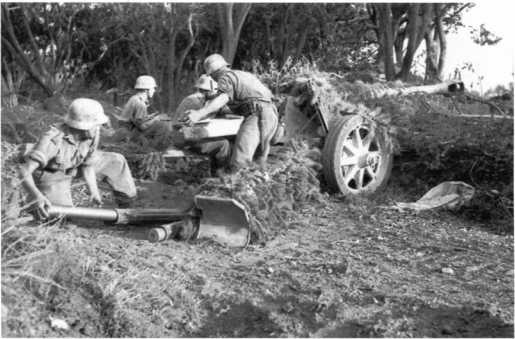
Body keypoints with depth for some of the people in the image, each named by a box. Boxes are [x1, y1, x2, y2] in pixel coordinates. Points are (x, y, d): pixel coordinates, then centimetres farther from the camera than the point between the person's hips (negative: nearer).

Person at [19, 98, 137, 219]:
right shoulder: (52, 140, -41)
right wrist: (37, 197, -57)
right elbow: (24, 171, -41)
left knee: (115, 161, -1)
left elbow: (88, 164, -12)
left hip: (73, 166, 6)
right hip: (50, 176, -5)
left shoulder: (93, 132, -24)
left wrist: (93, 190, -24)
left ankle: (128, 205, 15)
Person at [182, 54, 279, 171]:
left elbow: (223, 98, -21)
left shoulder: (225, 77, 1)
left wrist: (199, 113, -35)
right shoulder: (245, 74, 28)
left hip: (257, 115, -10)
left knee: (240, 161, -20)